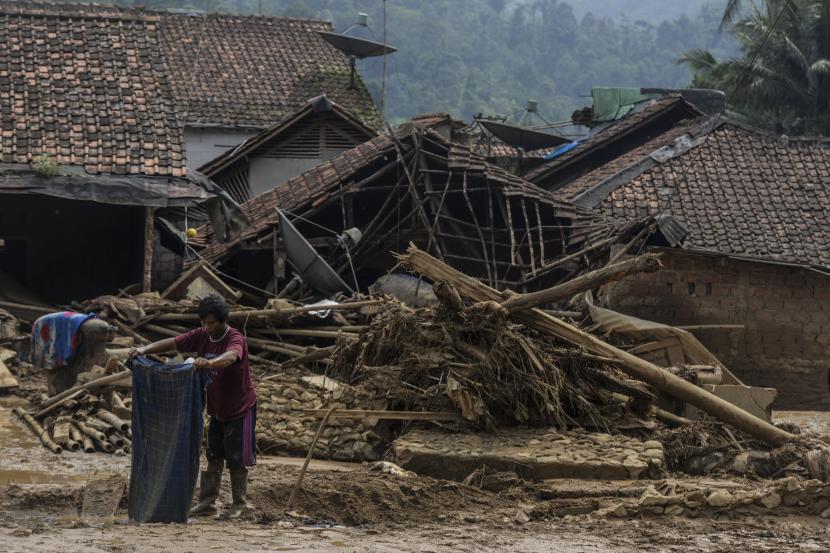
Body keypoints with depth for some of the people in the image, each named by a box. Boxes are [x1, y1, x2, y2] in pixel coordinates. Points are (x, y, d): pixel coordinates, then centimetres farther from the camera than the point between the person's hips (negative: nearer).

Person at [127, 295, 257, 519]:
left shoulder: (235, 339, -26)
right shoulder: (202, 336, -6)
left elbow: (231, 356, -48)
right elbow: (172, 343, -8)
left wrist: (210, 362, -69)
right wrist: (145, 349, -24)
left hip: (240, 409, -7)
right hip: (217, 409, 7)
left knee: (236, 459, -2)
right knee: (214, 457, 11)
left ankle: (240, 504, 10)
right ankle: (207, 502, 16)